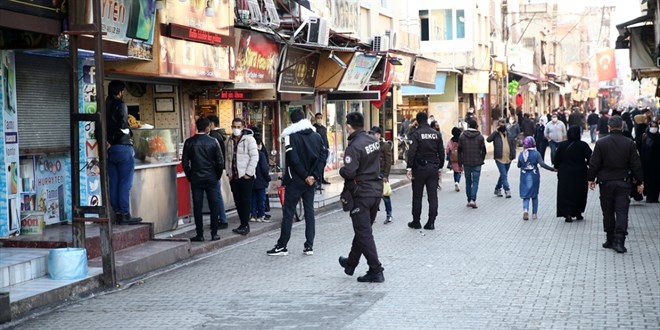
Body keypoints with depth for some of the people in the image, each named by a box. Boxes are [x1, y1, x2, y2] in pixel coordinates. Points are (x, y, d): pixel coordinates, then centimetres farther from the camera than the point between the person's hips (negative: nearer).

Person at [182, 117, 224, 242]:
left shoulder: (189, 142, -2)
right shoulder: (213, 142, -5)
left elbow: (185, 162, -1)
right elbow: (220, 162, -3)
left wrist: (189, 176, 11)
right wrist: (217, 176, 10)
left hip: (196, 179, 1)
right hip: (211, 179, 0)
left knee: (197, 207, 4)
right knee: (213, 206, 6)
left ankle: (200, 234, 5)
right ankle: (214, 233, 6)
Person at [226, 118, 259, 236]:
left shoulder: (249, 139, -7)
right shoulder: (230, 141, 12)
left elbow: (254, 157, -11)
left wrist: (248, 173, -14)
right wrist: (228, 173, 8)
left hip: (246, 177, -6)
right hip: (234, 177, 6)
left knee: (245, 201, -5)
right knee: (238, 201, 8)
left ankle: (245, 225, -2)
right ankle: (243, 223, 16)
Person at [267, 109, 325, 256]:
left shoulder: (291, 136, -9)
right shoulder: (316, 136, 7)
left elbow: (293, 159, -17)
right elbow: (323, 156, 1)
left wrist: (305, 176, -10)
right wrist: (314, 175, -4)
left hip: (295, 181, -5)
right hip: (310, 181, 5)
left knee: (288, 212, 2)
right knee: (309, 211, 9)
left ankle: (282, 246, 5)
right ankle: (309, 246, 7)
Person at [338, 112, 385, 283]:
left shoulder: (354, 146, -21)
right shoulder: (374, 140, 5)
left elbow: (349, 172, -25)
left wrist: (341, 170, -5)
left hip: (361, 192, -8)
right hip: (376, 189, 8)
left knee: (364, 233, -2)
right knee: (362, 229, 19)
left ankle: (376, 271, -3)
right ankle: (351, 263, 35)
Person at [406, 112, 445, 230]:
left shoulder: (416, 134, -9)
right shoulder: (436, 134, 6)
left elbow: (412, 152, -16)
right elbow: (441, 152, 10)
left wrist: (409, 168, -15)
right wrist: (440, 167, 16)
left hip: (419, 168, -4)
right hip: (433, 168, 4)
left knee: (417, 196, 5)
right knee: (433, 196, 5)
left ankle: (416, 222, 10)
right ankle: (431, 222, 4)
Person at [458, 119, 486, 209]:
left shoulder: (462, 136, -1)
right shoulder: (480, 137, -3)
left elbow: (459, 151, 1)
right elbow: (484, 151, 1)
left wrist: (460, 163, 8)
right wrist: (481, 160, 15)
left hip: (466, 163, 1)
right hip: (477, 163, -1)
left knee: (468, 182, 12)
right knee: (475, 182, 0)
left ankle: (469, 201, 15)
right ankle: (473, 200, -15)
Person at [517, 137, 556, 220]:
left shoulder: (521, 154, -2)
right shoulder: (536, 153, -10)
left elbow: (519, 165, 9)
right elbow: (542, 164, -19)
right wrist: (552, 169, -16)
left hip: (524, 177, 1)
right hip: (534, 176, -1)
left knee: (525, 195, 6)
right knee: (534, 195, 14)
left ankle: (525, 209, -20)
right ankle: (534, 214, 18)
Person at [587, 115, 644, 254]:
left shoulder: (601, 143, -6)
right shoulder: (629, 143, -4)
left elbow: (594, 164, -3)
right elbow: (636, 165, 0)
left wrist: (591, 179, 10)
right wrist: (640, 182, 8)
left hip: (605, 182, 0)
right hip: (623, 182, 0)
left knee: (608, 212, 12)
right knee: (622, 211, -1)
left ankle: (610, 239, 17)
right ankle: (619, 241, -11)